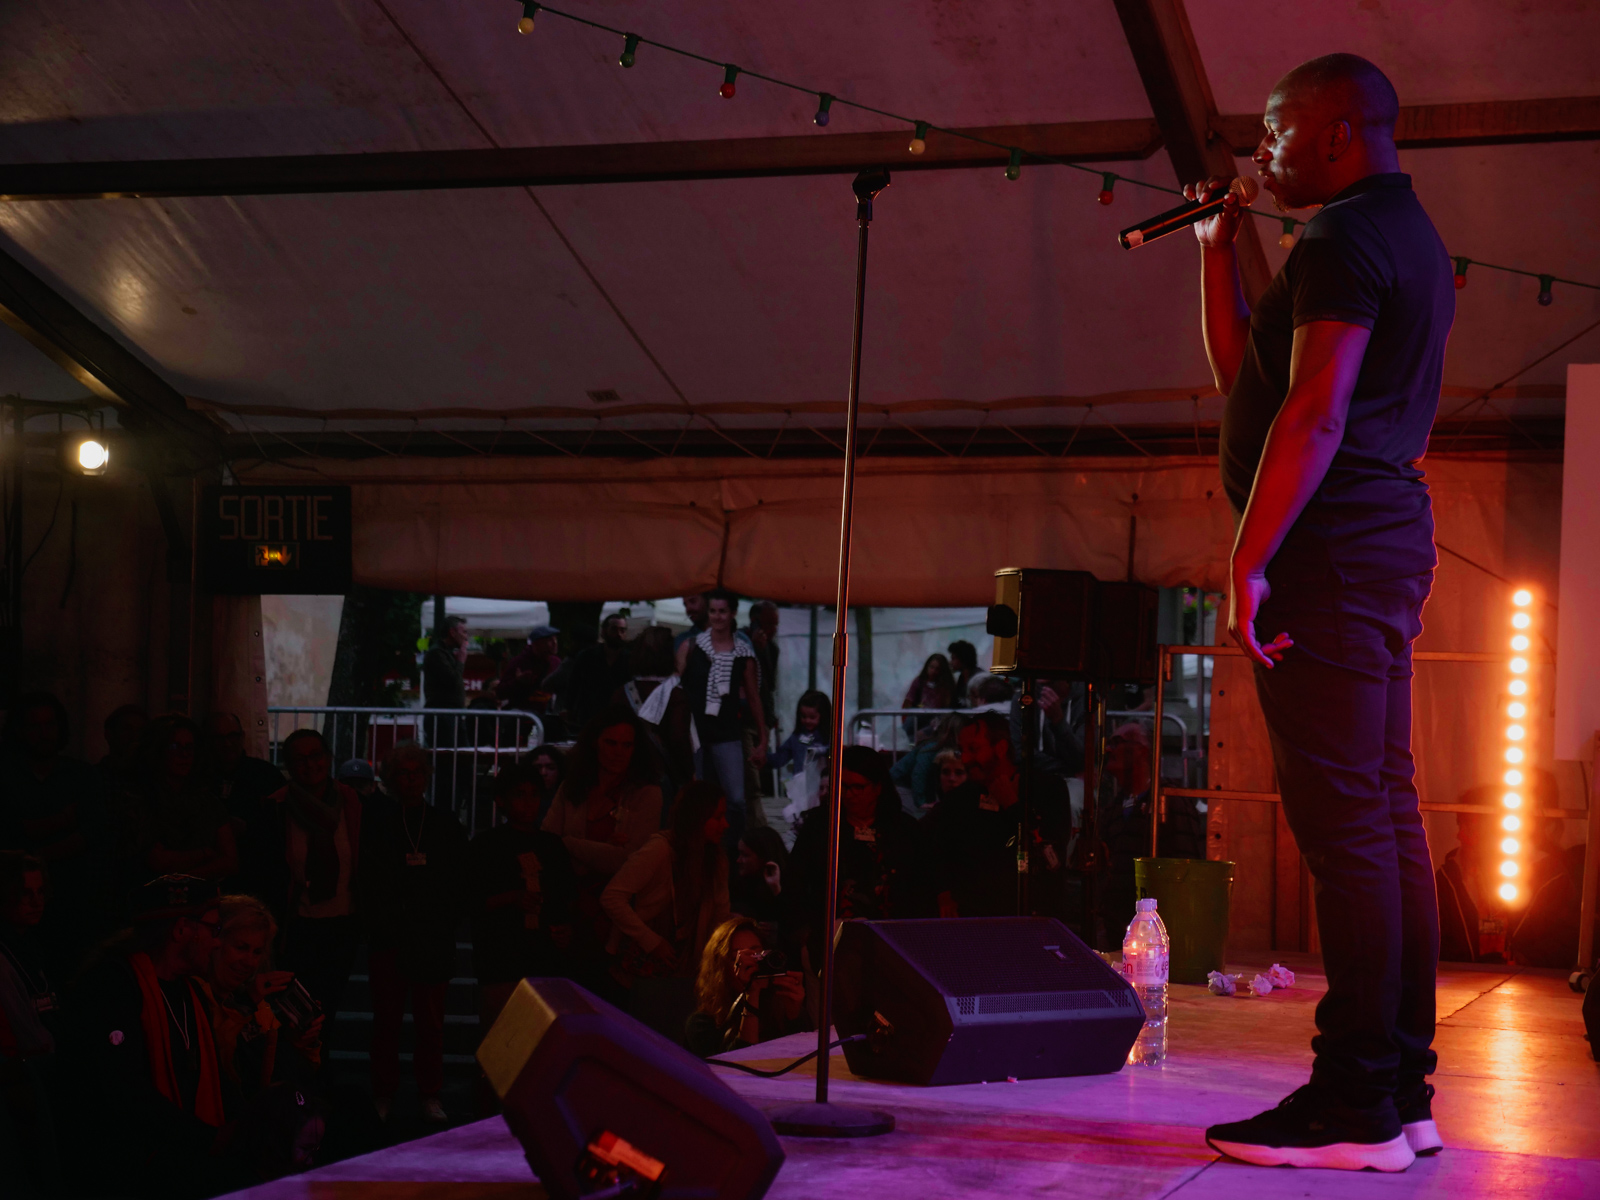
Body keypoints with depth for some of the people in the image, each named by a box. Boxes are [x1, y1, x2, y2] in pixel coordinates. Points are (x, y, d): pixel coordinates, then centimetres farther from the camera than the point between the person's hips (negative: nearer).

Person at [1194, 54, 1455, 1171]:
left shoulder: (1345, 240, -9)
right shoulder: (1410, 238, 24)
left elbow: (1314, 413, -20)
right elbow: (1239, 372, 28)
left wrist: (1248, 558, -22)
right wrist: (1219, 245, 23)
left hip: (1332, 546, -11)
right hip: (1390, 542, 11)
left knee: (1345, 820, -13)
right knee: (1385, 817, 8)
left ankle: (1355, 1106, -14)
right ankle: (1402, 1090, 10)